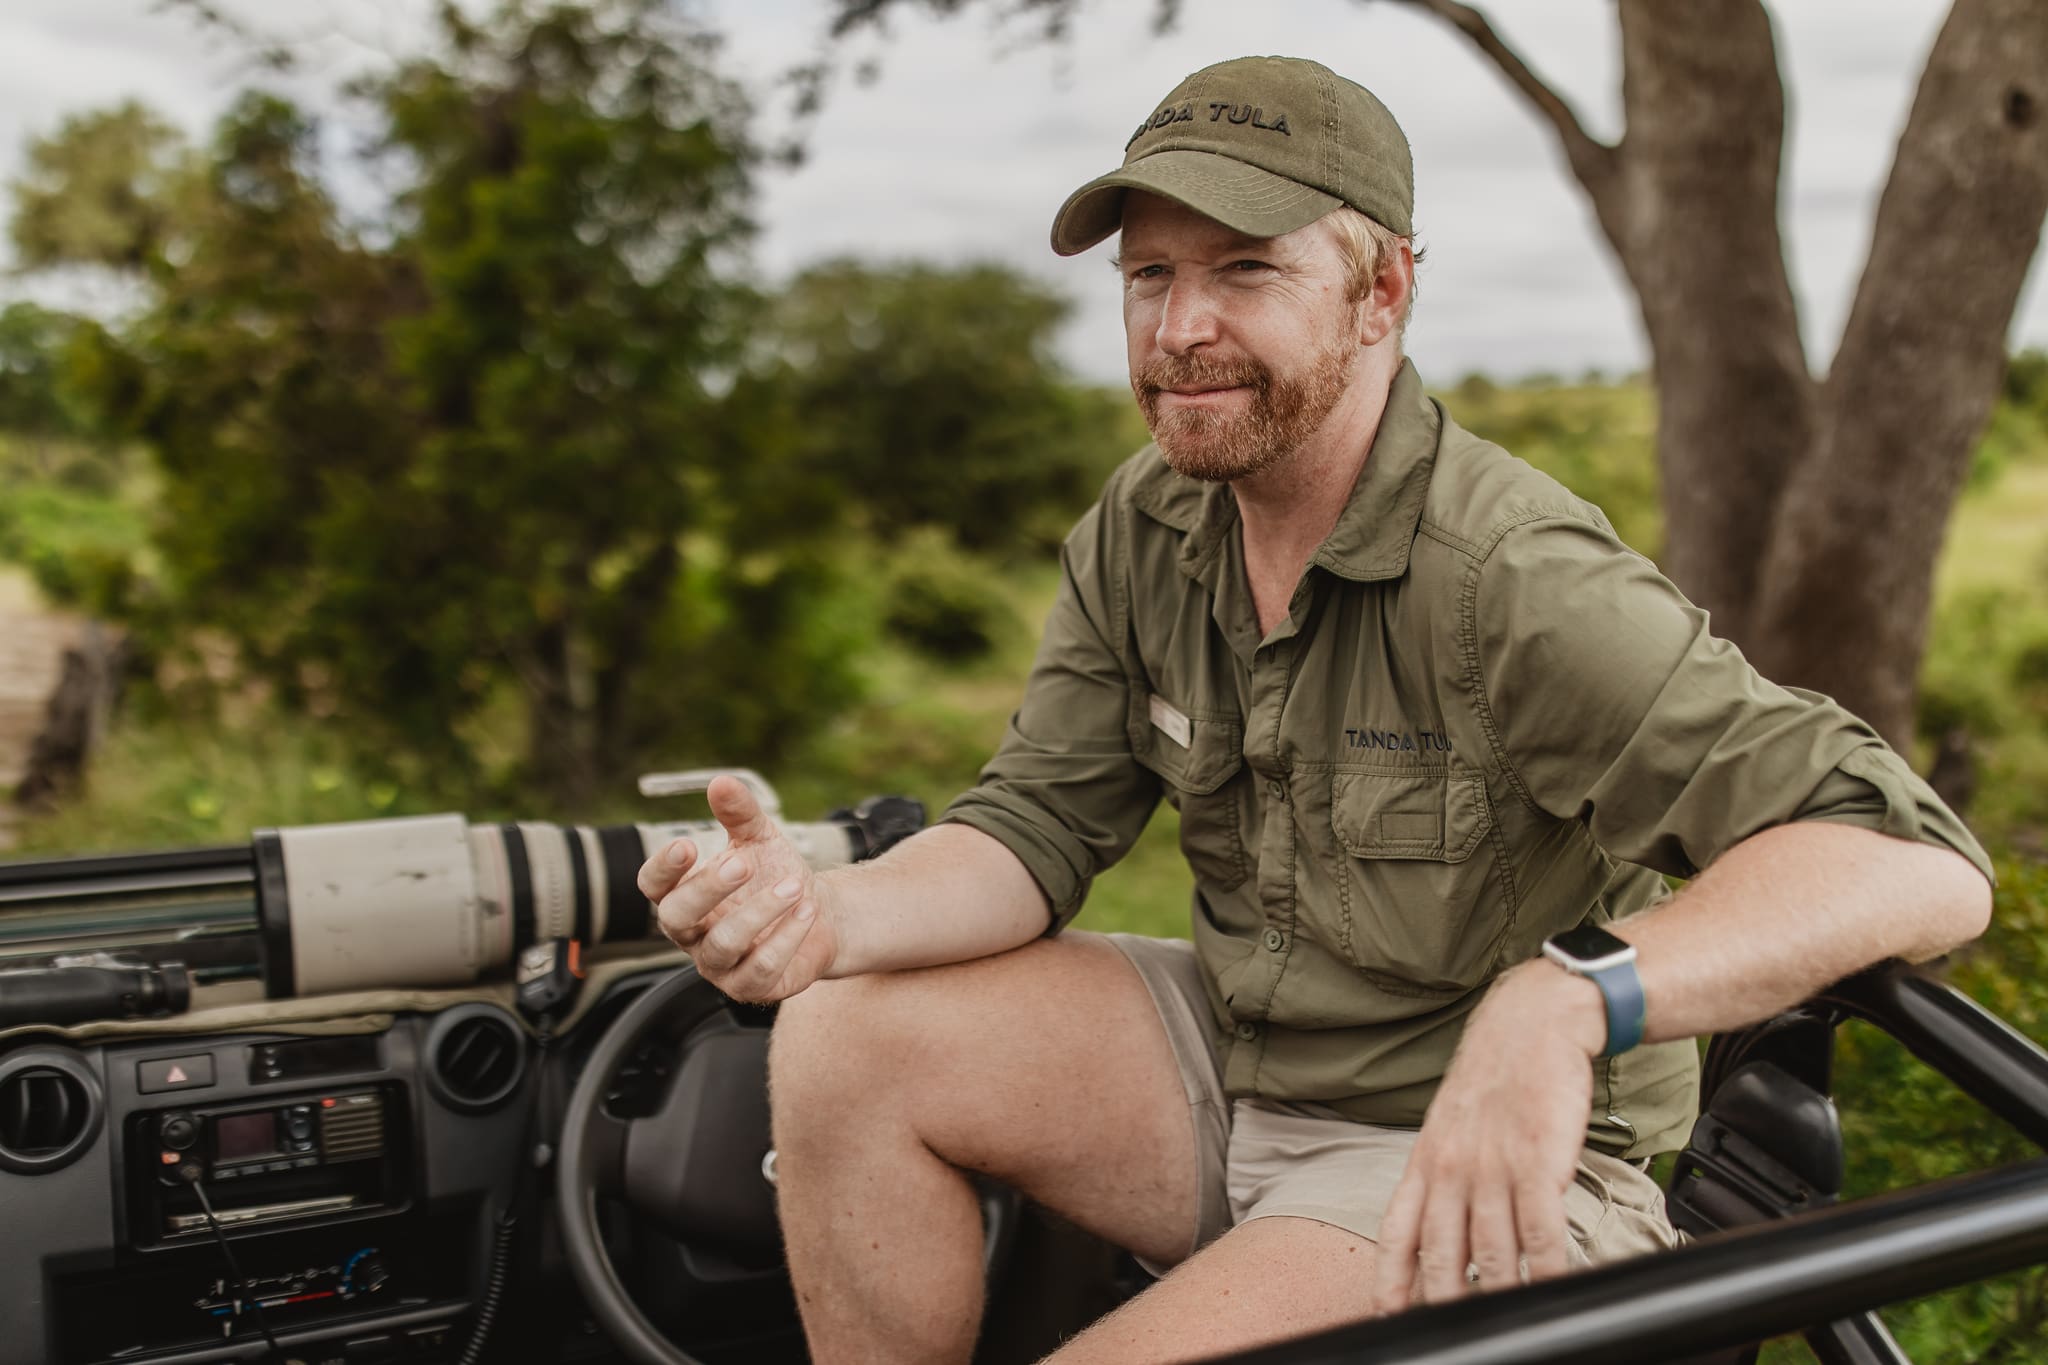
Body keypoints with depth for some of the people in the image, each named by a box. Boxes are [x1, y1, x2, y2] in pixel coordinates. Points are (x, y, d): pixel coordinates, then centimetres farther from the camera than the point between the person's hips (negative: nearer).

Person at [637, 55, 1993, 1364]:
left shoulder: (1512, 583, -26)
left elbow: (1925, 864, -31)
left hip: (1490, 1175, -6)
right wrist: (832, 908, -26)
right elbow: (1040, 828, -3)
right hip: (1229, 1058, 7)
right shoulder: (1143, 533, -3)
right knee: (849, 1037, -11)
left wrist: (1567, 1000, -49)